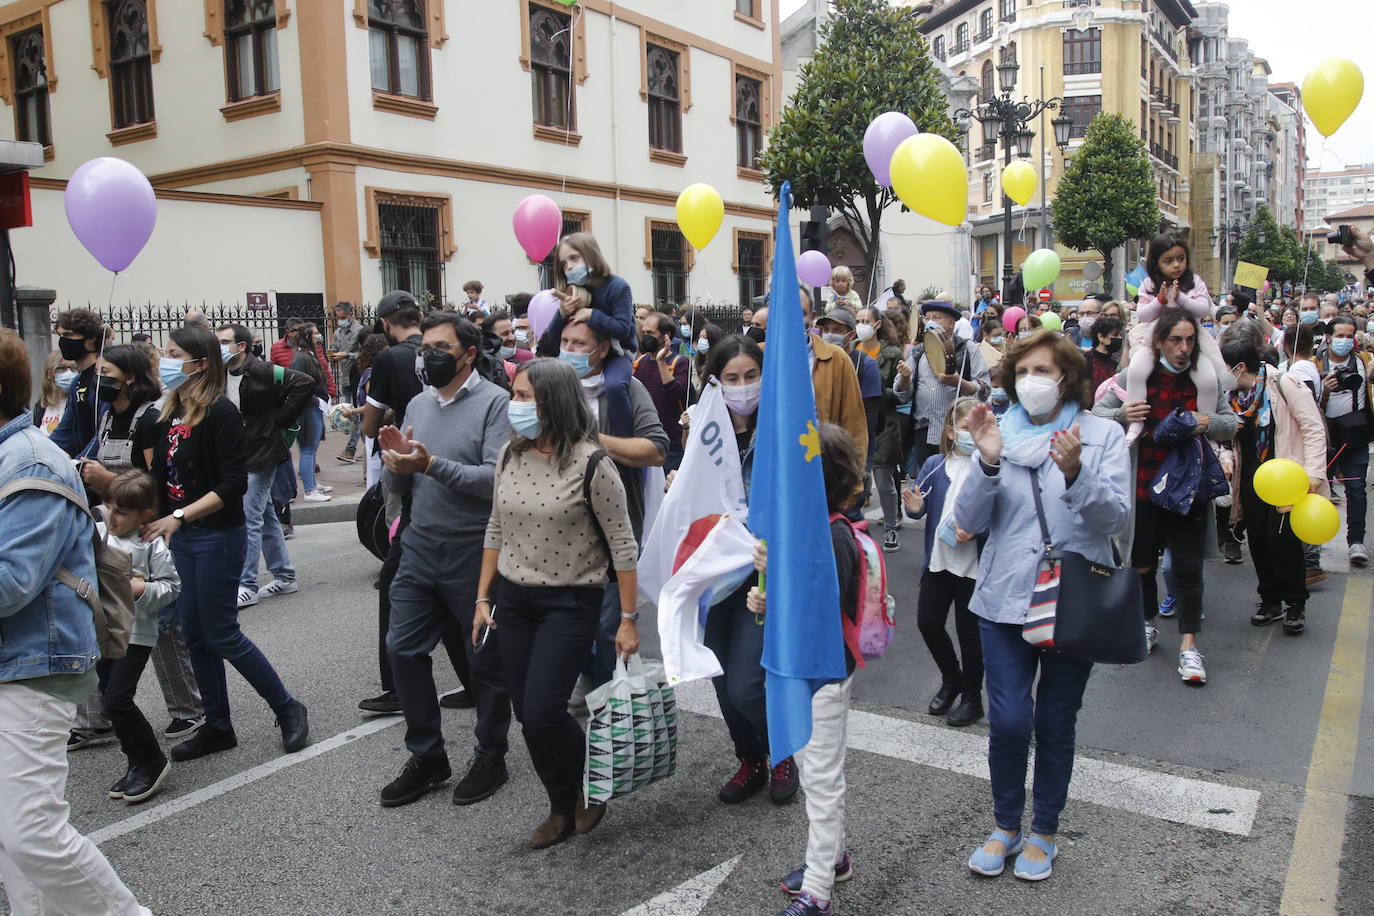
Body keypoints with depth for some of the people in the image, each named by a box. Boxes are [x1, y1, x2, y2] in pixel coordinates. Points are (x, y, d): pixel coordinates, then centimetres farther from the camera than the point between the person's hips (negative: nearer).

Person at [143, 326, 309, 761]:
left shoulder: (220, 412, -15)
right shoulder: (169, 413, 7)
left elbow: (233, 484, -20)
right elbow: (160, 475, 11)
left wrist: (179, 517, -24)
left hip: (217, 536, -8)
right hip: (180, 536, 8)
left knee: (220, 634, -1)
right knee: (194, 634, 12)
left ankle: (288, 709, 15)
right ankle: (217, 726, 26)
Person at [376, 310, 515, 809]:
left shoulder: (495, 402, -11)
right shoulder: (418, 404, 10)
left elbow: (497, 480, -21)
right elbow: (397, 486, 11)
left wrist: (431, 464, -27)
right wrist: (396, 462, -11)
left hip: (475, 552, -6)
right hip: (420, 548, 6)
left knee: (486, 661, 8)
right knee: (402, 649, 7)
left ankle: (491, 757, 26)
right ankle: (427, 756, 24)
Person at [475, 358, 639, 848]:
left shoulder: (589, 463, -16)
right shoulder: (510, 454, 2)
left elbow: (623, 544, -12)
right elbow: (496, 529, 12)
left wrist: (628, 619, -11)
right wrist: (483, 598, 10)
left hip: (570, 603, -6)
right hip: (512, 600, 6)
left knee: (542, 712, -11)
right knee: (527, 715, 8)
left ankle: (590, 786, 20)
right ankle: (563, 809, 29)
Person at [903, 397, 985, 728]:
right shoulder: (935, 465, 0)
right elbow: (920, 507, 6)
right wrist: (914, 507, -16)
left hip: (974, 564, -4)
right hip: (938, 561, 4)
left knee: (968, 630, 8)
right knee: (928, 622, 11)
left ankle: (971, 697, 29)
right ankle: (951, 680, 37)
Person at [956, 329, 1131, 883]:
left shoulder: (1103, 435, -1)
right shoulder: (1001, 433, 4)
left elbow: (1117, 519, -11)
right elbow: (970, 522, -3)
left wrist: (1076, 473, -27)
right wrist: (988, 463, -18)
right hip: (1005, 598, 1)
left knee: (1055, 723, 9)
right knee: (1008, 721, -2)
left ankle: (1044, 832, 30)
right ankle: (1006, 826, 22)